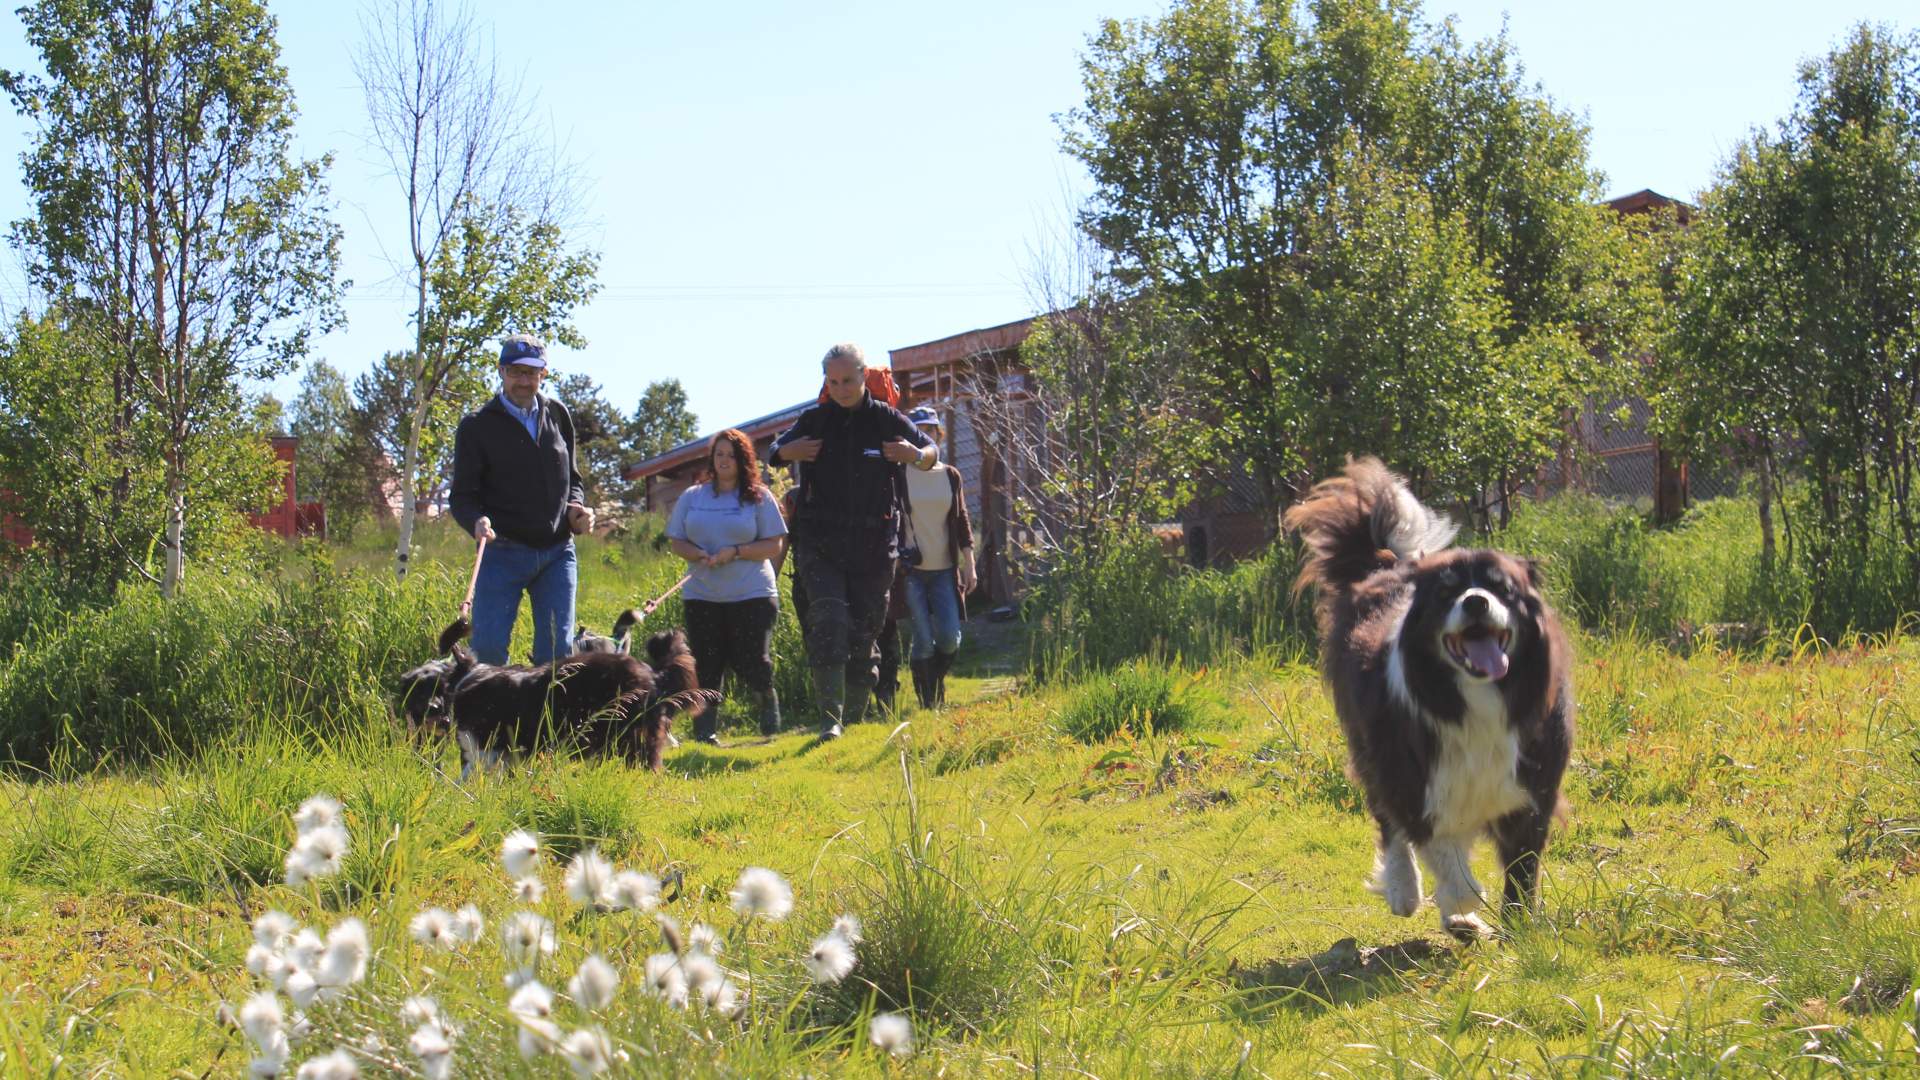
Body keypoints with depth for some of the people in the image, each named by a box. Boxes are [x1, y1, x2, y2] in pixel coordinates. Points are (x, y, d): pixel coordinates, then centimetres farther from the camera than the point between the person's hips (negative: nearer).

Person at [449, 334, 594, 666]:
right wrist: (477, 521, -24)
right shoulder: (477, 425, -1)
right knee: (488, 646, -10)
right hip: (504, 551, -3)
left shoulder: (557, 415, 11)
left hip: (557, 552, 3)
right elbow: (461, 496, -2)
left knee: (558, 648, 0)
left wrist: (577, 508, 1)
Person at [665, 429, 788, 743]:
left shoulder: (759, 497, 1)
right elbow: (676, 541, 10)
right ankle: (705, 734, 8)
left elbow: (774, 546, -2)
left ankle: (765, 697, 29)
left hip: (752, 595, -3)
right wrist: (699, 555, -11)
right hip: (702, 596, 3)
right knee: (705, 667, 1)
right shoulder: (692, 498, 10)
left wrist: (735, 552, -16)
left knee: (752, 664, -6)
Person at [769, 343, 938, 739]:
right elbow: (775, 450, 17)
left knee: (864, 635, 7)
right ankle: (830, 719, -22)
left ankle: (855, 720, 19)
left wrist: (916, 455, -11)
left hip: (874, 547, 1)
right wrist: (789, 452, -9)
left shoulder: (887, 420, 3)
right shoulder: (814, 421, 3)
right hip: (821, 546, -1)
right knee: (829, 623, -19)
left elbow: (932, 453, 14)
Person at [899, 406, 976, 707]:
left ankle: (937, 680, 23)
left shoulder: (950, 476, 9)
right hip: (911, 570, -3)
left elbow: (962, 520, 12)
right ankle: (926, 701, 5)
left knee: (950, 638, -5)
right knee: (923, 640, -7)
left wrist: (968, 564, 6)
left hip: (944, 570, 3)